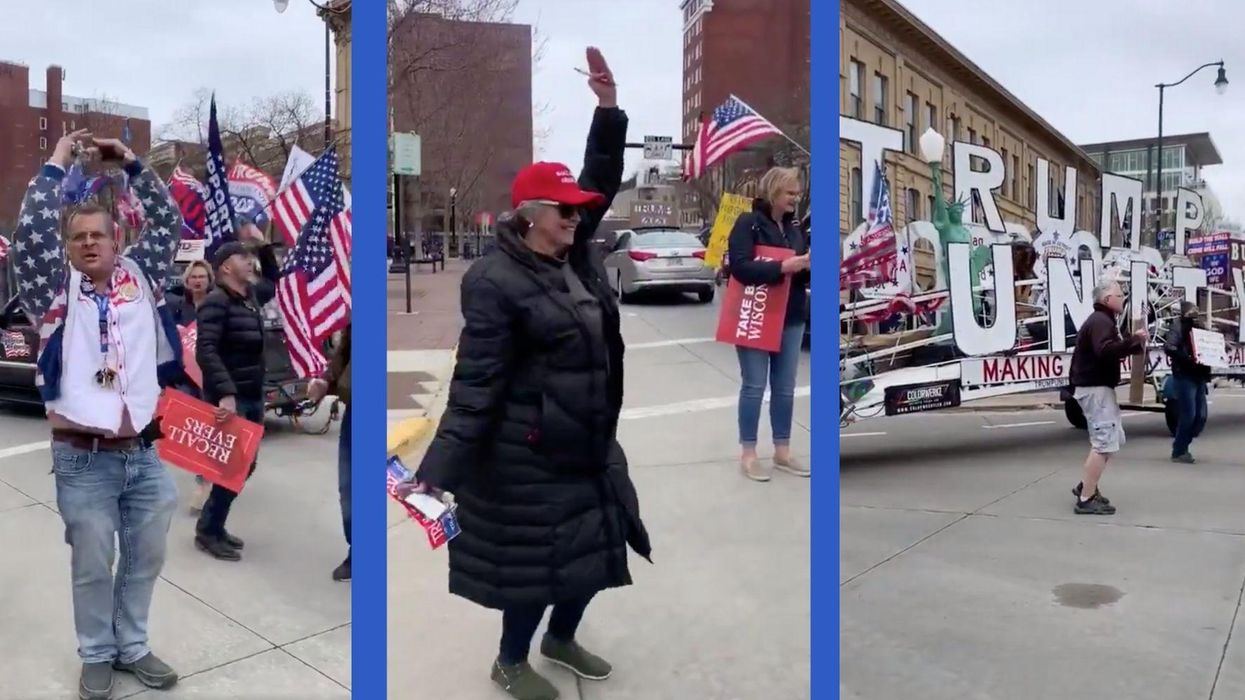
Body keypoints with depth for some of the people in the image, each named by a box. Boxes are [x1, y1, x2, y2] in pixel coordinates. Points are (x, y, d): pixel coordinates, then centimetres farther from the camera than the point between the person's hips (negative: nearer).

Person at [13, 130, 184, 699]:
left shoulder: (141, 277, 6)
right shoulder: (55, 289, 0)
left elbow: (167, 223, 6)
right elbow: (30, 232, -12)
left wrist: (130, 163, 3)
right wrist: (57, 166, -6)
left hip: (146, 454, 3)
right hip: (84, 461, -2)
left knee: (145, 559, 15)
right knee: (92, 567, 10)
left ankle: (132, 647, 34)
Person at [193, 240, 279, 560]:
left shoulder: (251, 295, 10)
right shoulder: (216, 302, -15)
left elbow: (272, 280, 32)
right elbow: (206, 351, -23)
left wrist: (264, 245, 18)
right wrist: (226, 393, -31)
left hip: (253, 396, 9)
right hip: (229, 399, -9)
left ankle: (215, 526, 26)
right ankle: (208, 531, 11)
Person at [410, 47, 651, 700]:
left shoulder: (577, 254, 3)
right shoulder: (496, 281, -20)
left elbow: (603, 178, 9)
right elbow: (476, 380, -22)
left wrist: (608, 103, -1)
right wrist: (439, 466, -25)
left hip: (589, 442, 8)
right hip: (531, 455, -8)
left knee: (596, 547, 19)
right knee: (538, 560, 7)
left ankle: (561, 639, 44)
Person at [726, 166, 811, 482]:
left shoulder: (794, 228, 12)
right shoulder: (748, 223, -7)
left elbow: (802, 275, 16)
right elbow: (740, 266, -19)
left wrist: (809, 267, -7)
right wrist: (783, 267, -26)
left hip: (791, 319, 6)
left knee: (785, 388, 10)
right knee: (754, 387, 0)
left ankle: (782, 452, 21)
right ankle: (748, 454, 9)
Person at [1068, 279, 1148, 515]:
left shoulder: (1100, 320, 20)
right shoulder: (1101, 321, -16)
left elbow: (1110, 350, 16)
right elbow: (1105, 351, -33)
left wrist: (1134, 343, 6)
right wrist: (1133, 340, -26)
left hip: (1098, 387, 11)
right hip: (1095, 388, -11)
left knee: (1113, 438, 19)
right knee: (1105, 442, -11)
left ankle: (1086, 486, 22)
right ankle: (1086, 499, -9)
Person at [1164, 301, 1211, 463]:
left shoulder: (1198, 327, 17)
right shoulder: (1178, 327, -8)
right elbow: (1168, 347, -23)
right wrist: (1188, 358, -31)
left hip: (1199, 377, 8)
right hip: (1184, 377, -8)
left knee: (1201, 416, 7)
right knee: (1188, 415, -6)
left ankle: (1182, 446, 22)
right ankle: (1178, 452, 6)